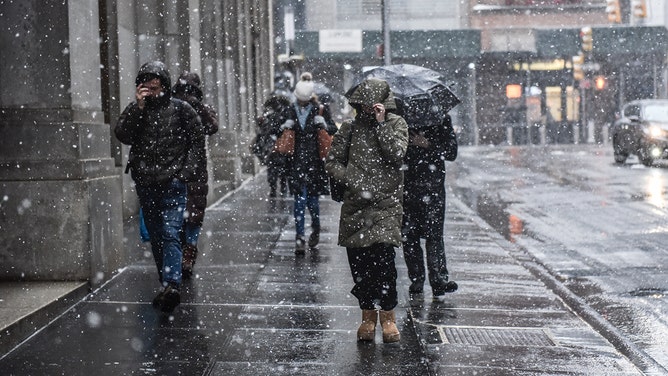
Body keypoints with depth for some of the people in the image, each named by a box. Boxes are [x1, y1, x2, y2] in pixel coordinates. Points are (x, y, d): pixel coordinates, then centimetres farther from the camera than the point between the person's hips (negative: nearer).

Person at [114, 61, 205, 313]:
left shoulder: (180, 109, 2)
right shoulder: (134, 110, 9)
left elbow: (197, 140, 5)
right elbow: (122, 136, -6)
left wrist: (186, 170, -4)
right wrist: (138, 107, -12)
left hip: (173, 182, -4)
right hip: (145, 183, 4)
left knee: (170, 234, -15)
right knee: (156, 237, 10)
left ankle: (172, 285, -26)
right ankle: (166, 285, 20)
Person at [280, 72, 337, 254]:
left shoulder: (321, 110, 0)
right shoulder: (290, 111, 7)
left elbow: (334, 130, 4)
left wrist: (325, 125, -17)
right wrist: (284, 128, -6)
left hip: (315, 161, -1)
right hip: (297, 161, 1)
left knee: (312, 198, 2)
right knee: (299, 199, -5)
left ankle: (315, 230, 28)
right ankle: (300, 237, -6)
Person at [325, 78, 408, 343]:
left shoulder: (396, 124, 6)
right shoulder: (350, 127, 10)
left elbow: (397, 155, -10)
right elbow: (333, 162, 9)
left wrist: (381, 124, -12)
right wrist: (354, 182, -4)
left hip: (386, 203, -2)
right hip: (355, 205, 3)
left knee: (383, 258, -15)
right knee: (358, 262, 2)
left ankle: (388, 316, -5)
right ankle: (368, 315, 15)